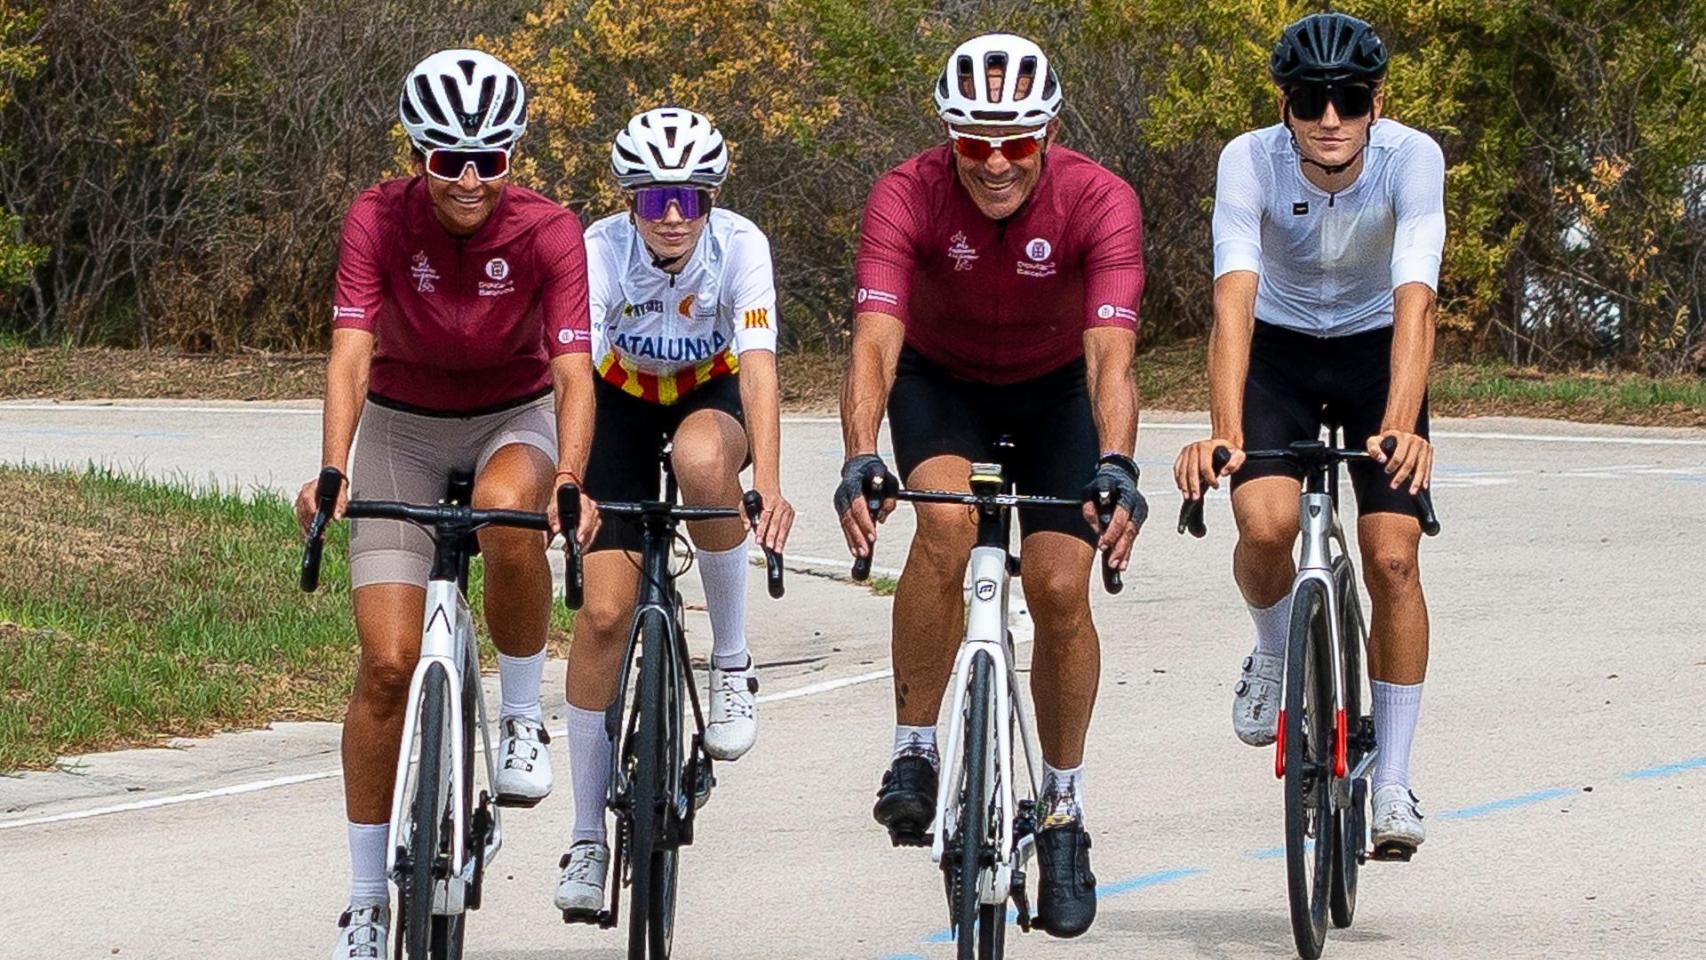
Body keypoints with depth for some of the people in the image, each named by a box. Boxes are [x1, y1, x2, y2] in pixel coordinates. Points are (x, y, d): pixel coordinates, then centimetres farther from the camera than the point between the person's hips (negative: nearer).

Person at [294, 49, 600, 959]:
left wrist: (569, 481, -48)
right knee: (389, 662, -9)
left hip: (513, 418, -1)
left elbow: (572, 372, -30)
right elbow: (350, 354, -30)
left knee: (508, 512, -38)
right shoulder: (380, 218, -21)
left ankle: (523, 719, -14)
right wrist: (332, 470, -46)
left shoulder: (547, 232, -21)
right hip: (402, 428, 1)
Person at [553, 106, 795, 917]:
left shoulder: (739, 245, -26)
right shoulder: (601, 250, -27)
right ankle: (588, 836, -1)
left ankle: (732, 661, -18)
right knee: (603, 609, -11)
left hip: (713, 393, -1)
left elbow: (758, 364, -36)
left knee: (702, 456, -39)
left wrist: (768, 483, -49)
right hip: (624, 400, 1)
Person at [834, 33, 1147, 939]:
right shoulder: (907, 196, -30)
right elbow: (874, 343, -39)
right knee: (946, 522, -30)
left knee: (1060, 589, -13)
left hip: (1054, 386, 1)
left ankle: (1063, 813, 6)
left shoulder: (1098, 201, -30)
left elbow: (1109, 354, -39)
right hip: (939, 379, 0)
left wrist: (1114, 467, -56)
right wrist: (860, 461, -56)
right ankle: (914, 754, -16)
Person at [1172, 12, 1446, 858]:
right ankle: (1275, 653, 10)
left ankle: (1392, 782, 0)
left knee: (1392, 560, -12)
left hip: (1376, 353, 0)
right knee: (1265, 526, -24)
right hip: (1278, 352, 0)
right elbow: (1233, 301, -38)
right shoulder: (1250, 162, -28)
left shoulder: (1411, 160, -28)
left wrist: (1400, 426, -54)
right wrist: (1223, 431, -53)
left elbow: (1414, 304, -38)